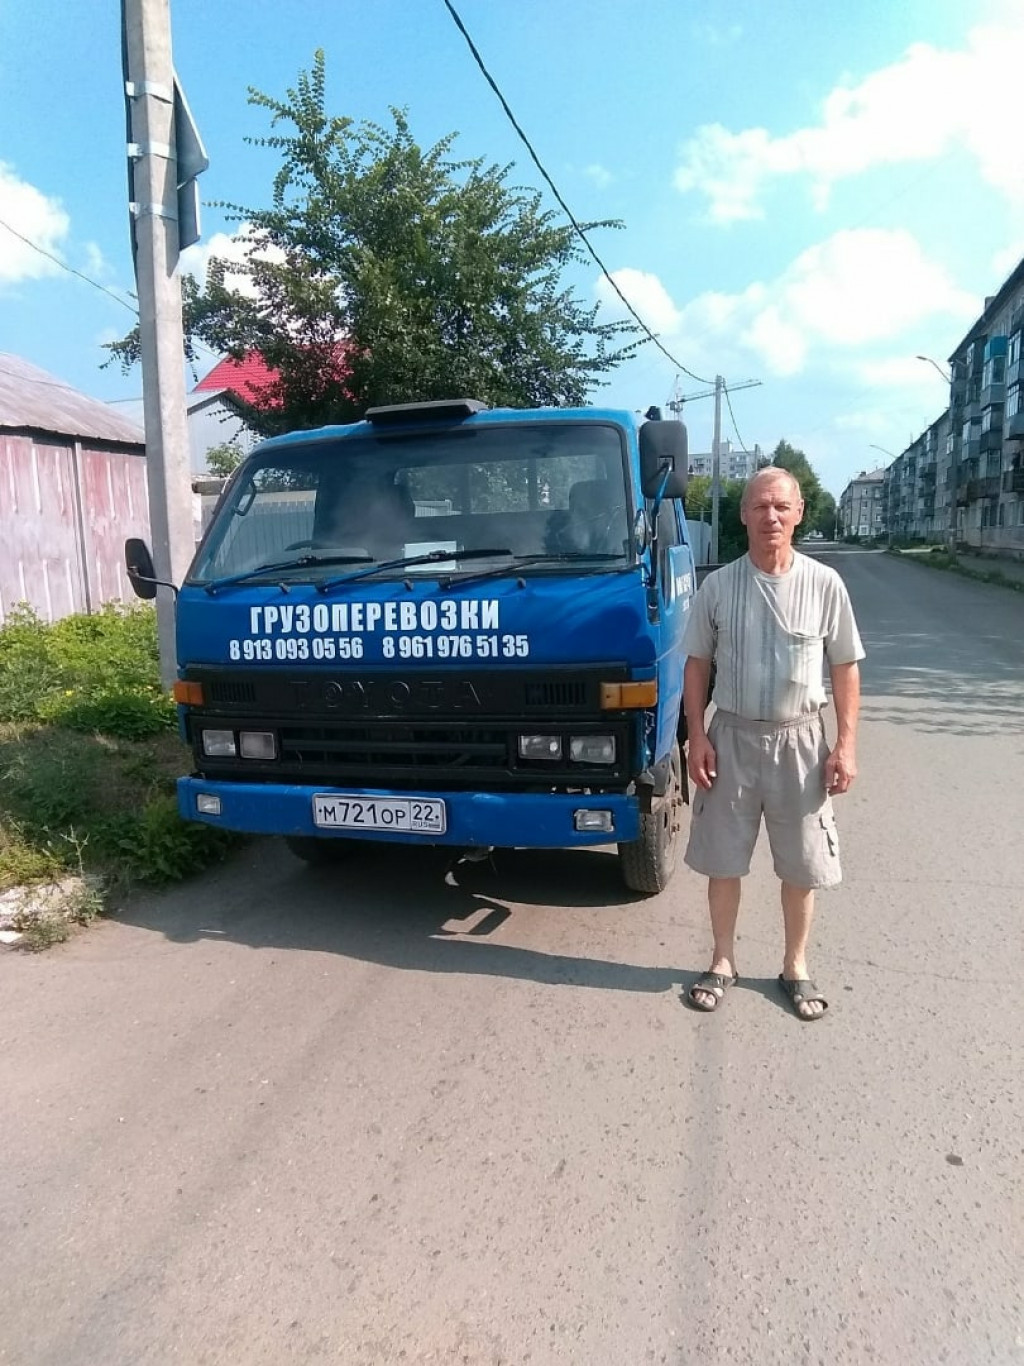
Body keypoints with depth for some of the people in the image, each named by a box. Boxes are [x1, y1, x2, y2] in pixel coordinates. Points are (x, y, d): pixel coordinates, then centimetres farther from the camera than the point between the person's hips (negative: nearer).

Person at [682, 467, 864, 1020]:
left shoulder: (824, 583, -4)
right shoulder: (718, 585, -2)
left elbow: (845, 668, 1)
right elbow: (697, 664, 3)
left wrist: (846, 743, -5)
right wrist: (696, 736, -4)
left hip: (800, 741, 0)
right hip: (733, 737, 1)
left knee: (801, 867, 10)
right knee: (722, 861, 10)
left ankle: (795, 967, 30)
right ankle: (723, 962, 29)